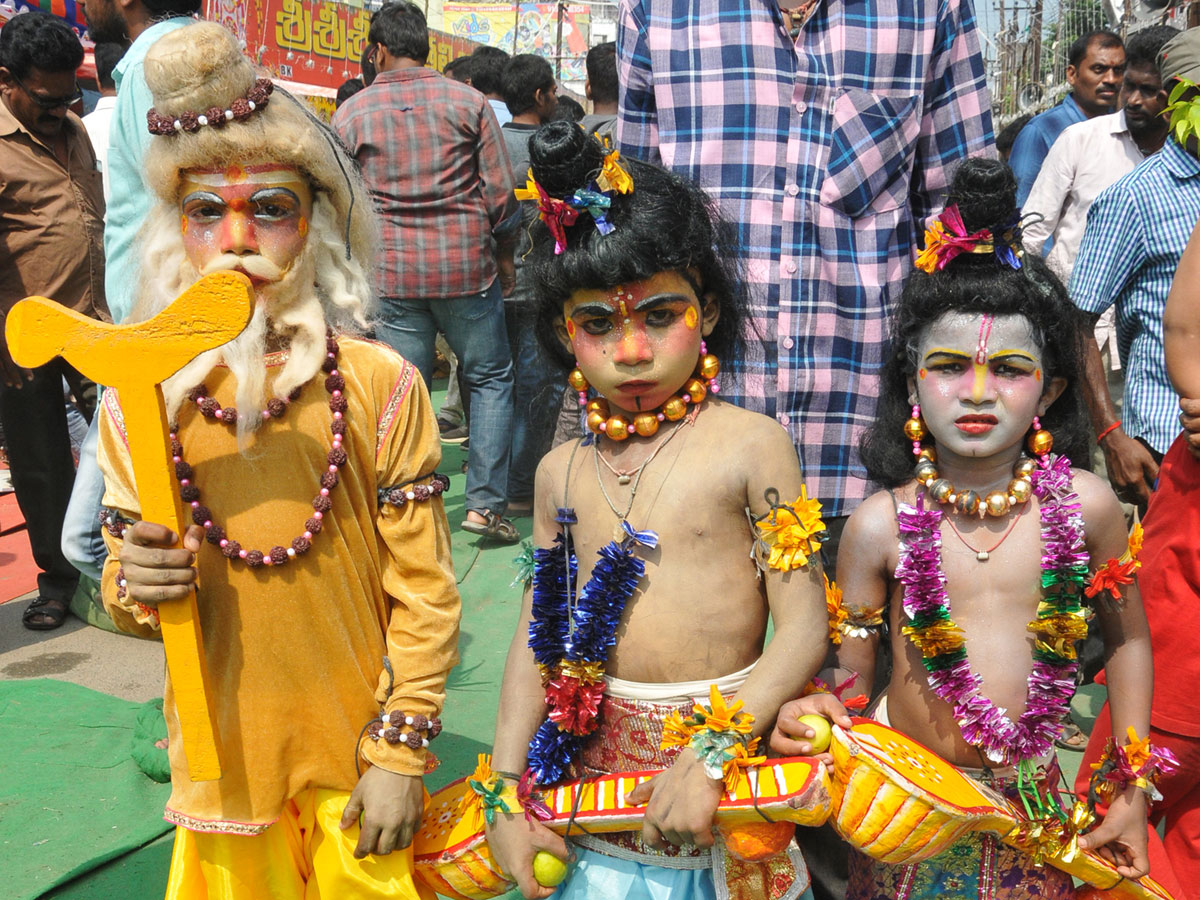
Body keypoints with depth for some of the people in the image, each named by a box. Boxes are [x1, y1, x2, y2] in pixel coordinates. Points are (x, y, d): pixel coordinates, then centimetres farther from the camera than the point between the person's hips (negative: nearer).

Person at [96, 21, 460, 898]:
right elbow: (130, 592, 6)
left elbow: (423, 593, -8)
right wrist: (137, 587, -16)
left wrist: (401, 753, -6)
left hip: (354, 762, -1)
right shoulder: (139, 399, -5)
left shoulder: (379, 386, -12)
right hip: (221, 755, 2)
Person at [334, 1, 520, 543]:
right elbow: (501, 192, 0)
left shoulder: (349, 115, 3)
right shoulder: (468, 102, 1)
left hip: (392, 273, 1)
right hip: (467, 265, -1)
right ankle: (485, 503, 7)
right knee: (490, 378, 12)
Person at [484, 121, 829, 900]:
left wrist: (712, 756, -21)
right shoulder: (563, 472, 3)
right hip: (593, 766, 3)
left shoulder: (750, 444, -10)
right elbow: (537, 637, 5)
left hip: (723, 741, -3)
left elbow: (804, 628, -12)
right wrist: (505, 795, 1)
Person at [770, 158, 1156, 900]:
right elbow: (847, 680, -6)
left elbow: (1128, 640, 6)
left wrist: (1133, 788, 7)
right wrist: (809, 718, -28)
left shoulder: (1085, 505, -9)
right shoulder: (880, 525, -14)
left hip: (1030, 809, 1)